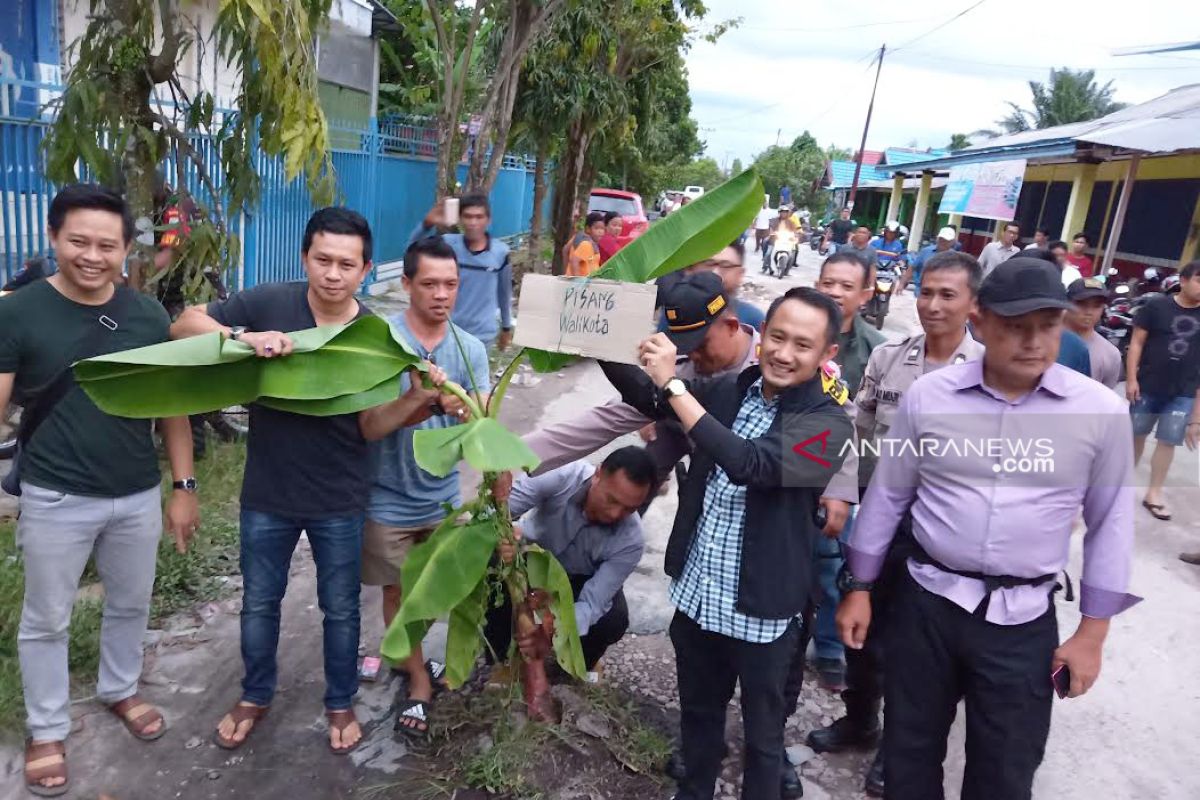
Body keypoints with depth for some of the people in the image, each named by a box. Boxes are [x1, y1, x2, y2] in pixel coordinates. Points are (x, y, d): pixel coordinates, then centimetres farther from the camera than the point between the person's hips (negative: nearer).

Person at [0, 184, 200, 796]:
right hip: (54, 498, -2)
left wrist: (183, 485, 3)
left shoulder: (147, 316, -2)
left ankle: (119, 691, 45)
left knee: (130, 605, 20)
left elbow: (171, 405, 4)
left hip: (138, 495, 3)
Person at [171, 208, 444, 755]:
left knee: (341, 609, 16)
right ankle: (255, 697, 46)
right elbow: (183, 325, -12)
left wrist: (416, 399, -28)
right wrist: (242, 336, -31)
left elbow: (370, 426, -8)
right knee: (259, 603, 21)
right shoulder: (268, 303, -12)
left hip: (340, 500, 0)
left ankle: (340, 703, 40)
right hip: (268, 494, 1)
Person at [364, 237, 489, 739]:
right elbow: (366, 427, -21)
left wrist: (464, 410, -37)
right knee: (399, 591, 14)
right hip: (389, 500, -3)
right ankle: (419, 682, 35)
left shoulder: (470, 349, -6)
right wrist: (418, 403, -37)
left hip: (443, 497, 3)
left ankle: (408, 659, 48)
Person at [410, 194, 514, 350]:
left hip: (482, 335, 0)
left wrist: (506, 327, 15)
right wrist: (428, 224, -44)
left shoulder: (501, 252, -7)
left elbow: (504, 292, 6)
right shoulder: (449, 244, -9)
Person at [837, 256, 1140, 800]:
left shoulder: (1101, 411, -7)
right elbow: (887, 497, 2)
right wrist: (859, 588, 5)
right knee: (908, 754, 18)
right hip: (925, 603, 1)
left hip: (1023, 621, 0)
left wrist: (1092, 632, 1)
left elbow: (1110, 523, 1)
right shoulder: (928, 396, -6)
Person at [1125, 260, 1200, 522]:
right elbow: (1137, 342, -4)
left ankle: (1154, 492, 13)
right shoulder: (1157, 306, -5)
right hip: (1147, 385, -2)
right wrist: (1131, 378, -10)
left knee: (1168, 441, 4)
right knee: (1137, 433, 10)